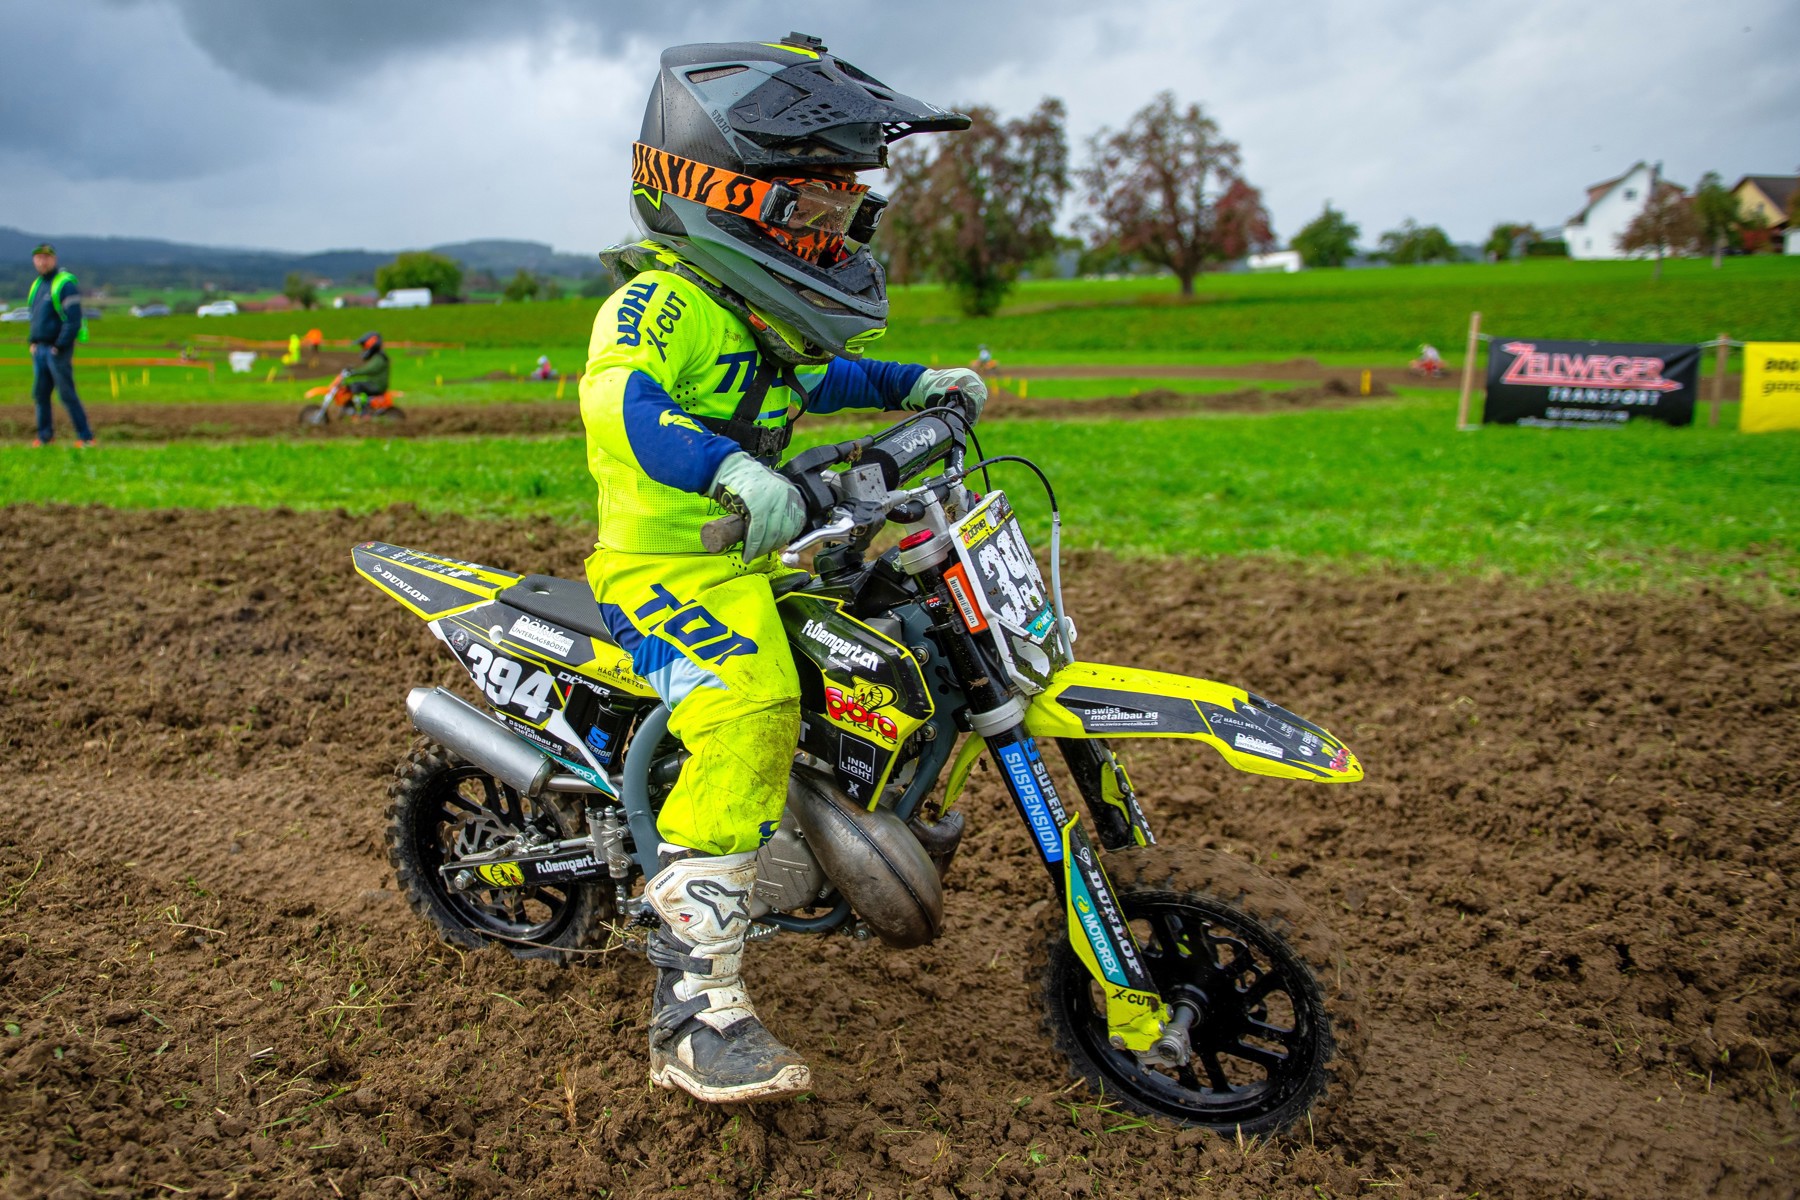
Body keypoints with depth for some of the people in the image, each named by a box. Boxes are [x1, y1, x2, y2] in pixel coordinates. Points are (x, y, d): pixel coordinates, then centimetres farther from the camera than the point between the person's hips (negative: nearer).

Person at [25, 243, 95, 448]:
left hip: (58, 349, -8)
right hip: (39, 349, 8)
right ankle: (44, 435, 18)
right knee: (40, 394, 9)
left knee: (67, 394, -7)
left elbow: (73, 320, -15)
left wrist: (59, 346, -17)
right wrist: (33, 342, 14)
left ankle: (86, 436, -3)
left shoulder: (65, 284, -9)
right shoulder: (36, 284, 16)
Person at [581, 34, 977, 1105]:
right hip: (672, 563, -10)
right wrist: (732, 467, -46)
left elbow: (816, 376, 34)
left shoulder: (757, 308, 16)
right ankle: (696, 1012, -28)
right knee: (750, 718, -32)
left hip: (756, 552, 10)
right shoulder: (662, 297, -14)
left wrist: (913, 385, 23)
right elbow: (617, 399, -32)